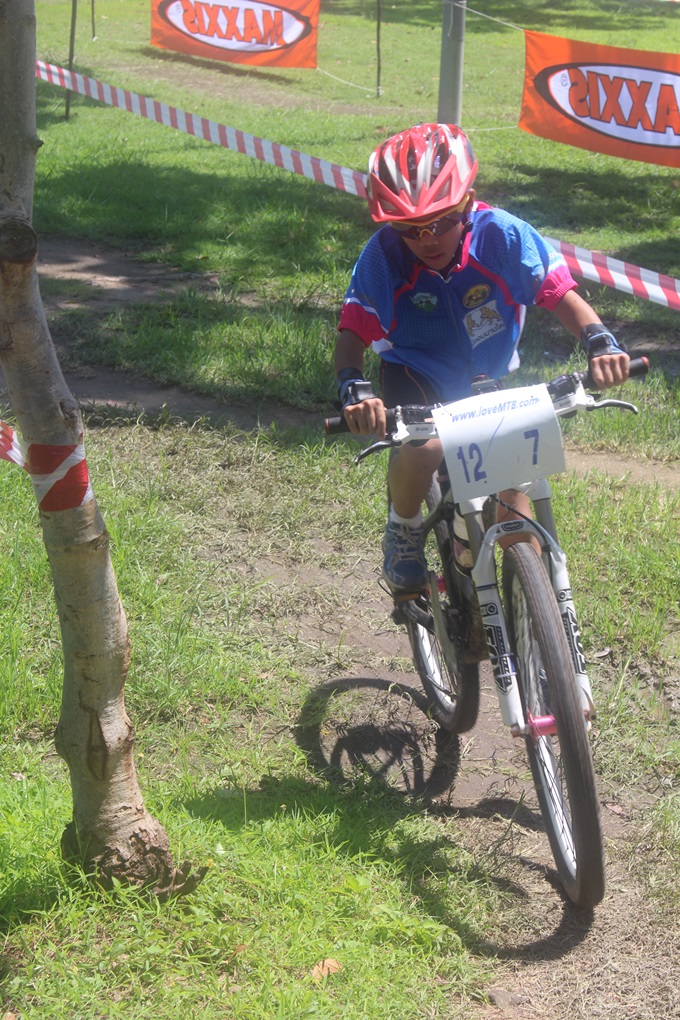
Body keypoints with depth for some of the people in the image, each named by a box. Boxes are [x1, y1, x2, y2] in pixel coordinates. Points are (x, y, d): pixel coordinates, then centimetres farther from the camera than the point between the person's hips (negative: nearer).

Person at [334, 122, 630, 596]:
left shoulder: (501, 235, -23)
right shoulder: (384, 255, -25)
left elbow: (559, 290, -21)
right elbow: (353, 333, -28)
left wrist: (599, 339, -40)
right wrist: (354, 388, -48)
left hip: (492, 379, 2)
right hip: (417, 376, -2)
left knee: (514, 498, -7)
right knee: (424, 448, -35)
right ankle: (404, 532, -4)